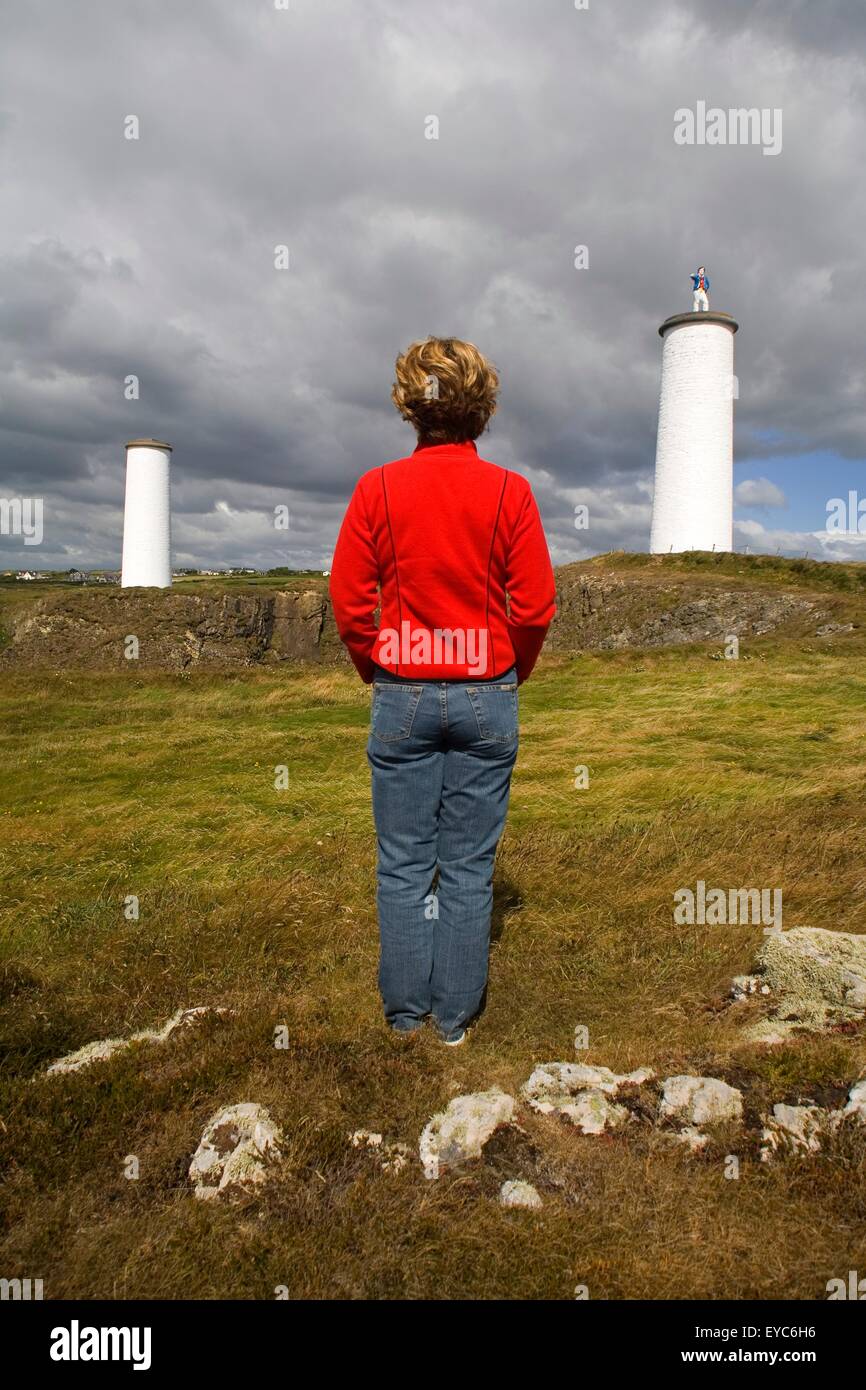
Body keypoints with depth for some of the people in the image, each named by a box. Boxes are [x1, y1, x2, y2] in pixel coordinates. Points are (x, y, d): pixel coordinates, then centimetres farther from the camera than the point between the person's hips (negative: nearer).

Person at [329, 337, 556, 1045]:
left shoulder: (377, 489, -3)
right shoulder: (509, 490, -5)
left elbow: (349, 602, -2)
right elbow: (535, 606, -5)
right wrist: (508, 678, 12)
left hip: (402, 696, 0)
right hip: (487, 698, 0)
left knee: (403, 863, 11)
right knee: (469, 866, 9)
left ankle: (405, 1008, 23)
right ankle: (455, 1014, 21)